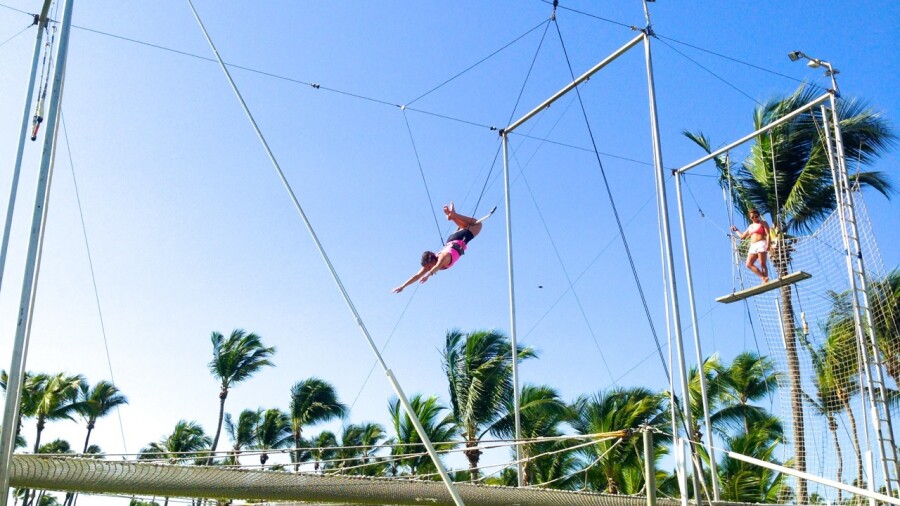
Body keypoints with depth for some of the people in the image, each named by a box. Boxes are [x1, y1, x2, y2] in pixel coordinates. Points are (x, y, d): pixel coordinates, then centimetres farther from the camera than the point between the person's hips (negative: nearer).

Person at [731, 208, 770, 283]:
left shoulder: (763, 223, 6)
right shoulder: (750, 227, 24)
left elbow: (768, 234, -5)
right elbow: (742, 236, 33)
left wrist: (768, 244, -18)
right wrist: (736, 230, 39)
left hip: (761, 244, -7)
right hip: (753, 246, 7)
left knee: (762, 263, -15)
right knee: (749, 264, -9)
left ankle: (766, 280, -17)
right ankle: (763, 277, -13)